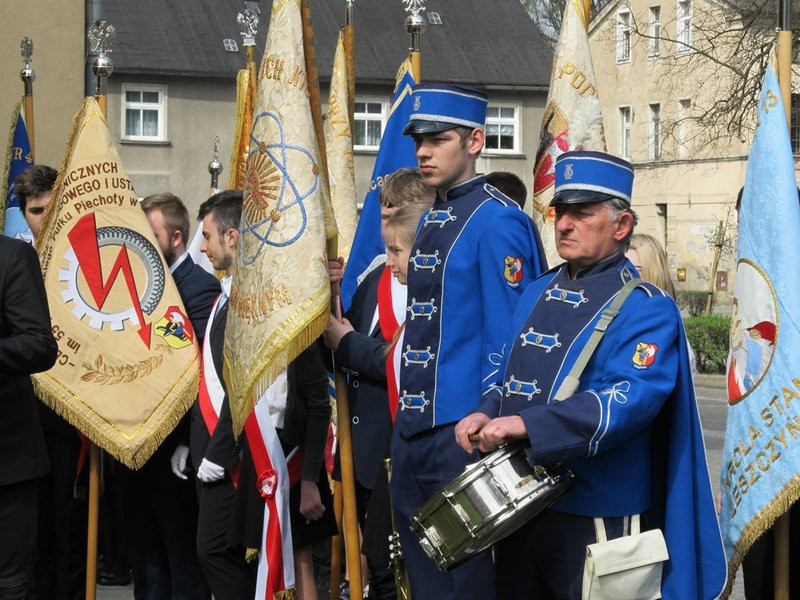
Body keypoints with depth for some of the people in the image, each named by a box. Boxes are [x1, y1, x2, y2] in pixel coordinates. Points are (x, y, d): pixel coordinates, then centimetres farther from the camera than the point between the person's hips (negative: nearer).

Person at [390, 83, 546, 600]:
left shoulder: (497, 221, -12)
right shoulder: (433, 222, 14)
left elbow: (504, 341, -16)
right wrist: (405, 422, 16)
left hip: (460, 433, -8)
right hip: (412, 431, 8)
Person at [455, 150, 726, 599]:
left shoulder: (646, 310, -10)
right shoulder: (538, 294, 12)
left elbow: (632, 400, -24)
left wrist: (527, 424, -32)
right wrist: (489, 414, -6)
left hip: (594, 522, -7)